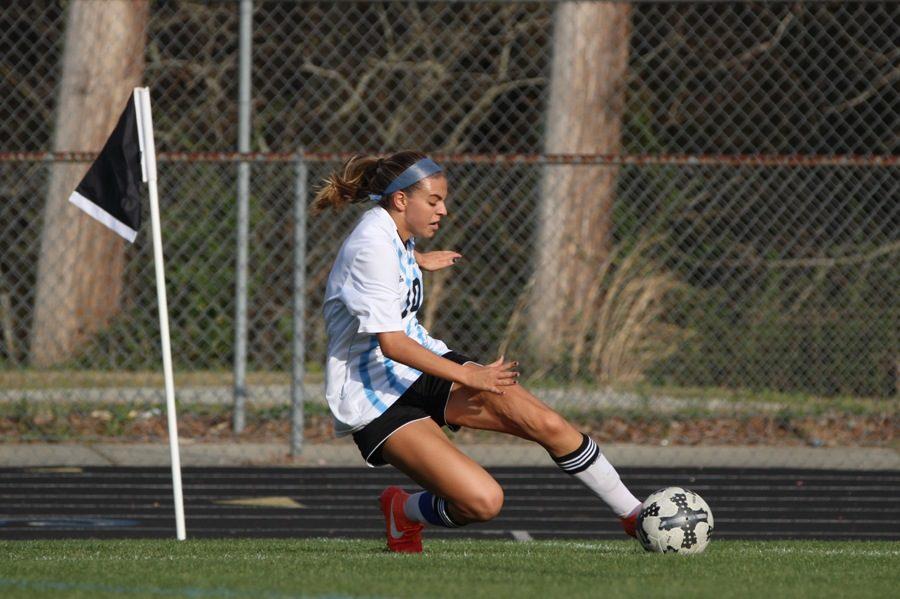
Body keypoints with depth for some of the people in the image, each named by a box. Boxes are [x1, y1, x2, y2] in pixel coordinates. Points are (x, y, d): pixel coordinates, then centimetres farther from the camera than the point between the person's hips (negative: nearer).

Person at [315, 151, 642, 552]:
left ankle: (633, 515, 9)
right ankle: (403, 513, 7)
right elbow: (391, 343, -27)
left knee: (548, 424, -6)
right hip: (375, 398, -9)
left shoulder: (394, 232, 7)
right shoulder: (372, 250, -23)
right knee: (483, 501, -24)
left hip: (422, 363, 9)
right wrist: (467, 375, -24)